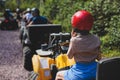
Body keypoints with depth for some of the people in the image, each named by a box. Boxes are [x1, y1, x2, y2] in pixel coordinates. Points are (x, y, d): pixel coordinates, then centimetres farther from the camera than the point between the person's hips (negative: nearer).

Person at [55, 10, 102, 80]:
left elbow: (69, 56, -4)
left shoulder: (75, 40, -19)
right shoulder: (96, 39, -5)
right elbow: (99, 58, 2)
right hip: (94, 70, 5)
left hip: (81, 73, -5)